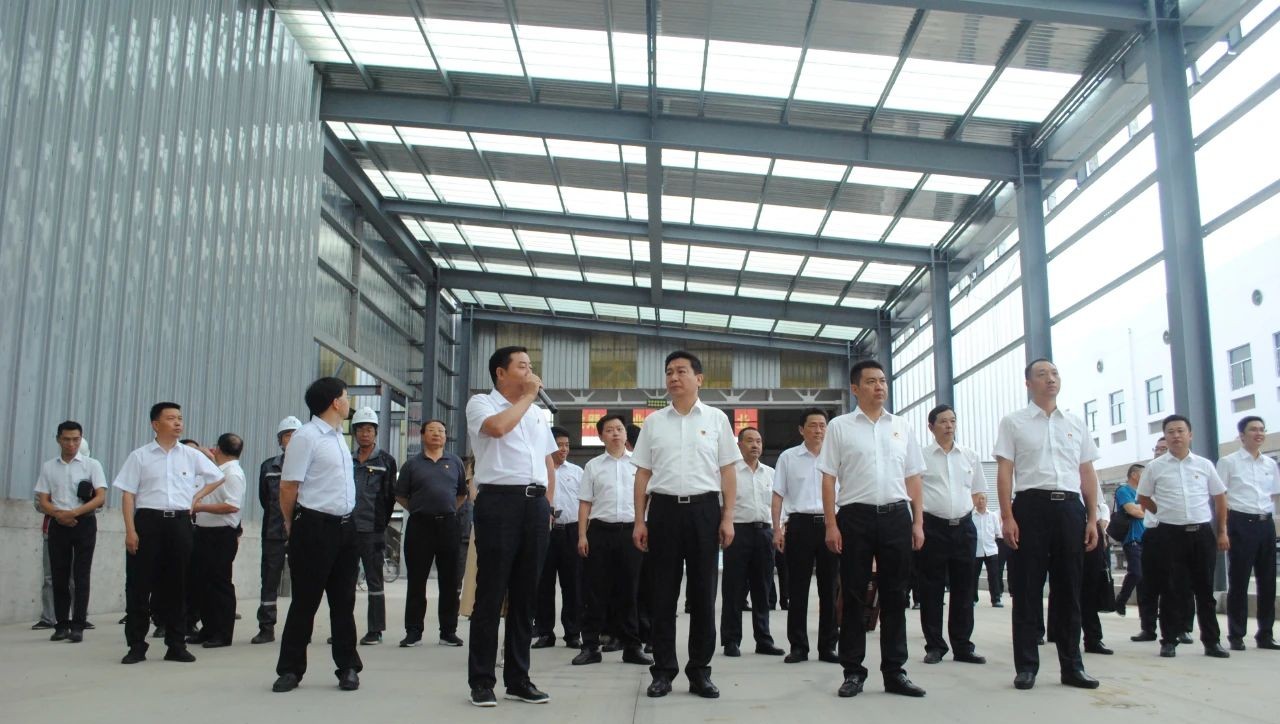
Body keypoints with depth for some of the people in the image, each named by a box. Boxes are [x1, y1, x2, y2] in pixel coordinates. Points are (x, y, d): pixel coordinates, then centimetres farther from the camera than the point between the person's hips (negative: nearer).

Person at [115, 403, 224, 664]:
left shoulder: (191, 455, 8)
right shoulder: (140, 456, 1)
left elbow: (217, 477, 21)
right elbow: (128, 495, -2)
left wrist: (196, 497, 9)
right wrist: (130, 530, -10)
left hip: (180, 522, 2)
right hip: (148, 520, -2)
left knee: (176, 585, 7)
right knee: (140, 584, -1)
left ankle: (176, 645, 15)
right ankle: (136, 645, 9)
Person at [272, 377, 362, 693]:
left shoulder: (338, 437, 14)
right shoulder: (306, 437, -12)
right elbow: (288, 487, -10)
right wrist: (292, 525, 2)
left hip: (345, 526, 7)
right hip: (315, 527, -7)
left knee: (343, 601, 11)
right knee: (305, 601, 2)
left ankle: (348, 667, 18)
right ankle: (290, 669, 13)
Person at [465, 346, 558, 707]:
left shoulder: (537, 413, 22)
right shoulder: (480, 403, 3)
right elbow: (497, 427, -20)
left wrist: (548, 504, 16)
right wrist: (527, 396, -6)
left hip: (535, 504, 6)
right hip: (499, 501, -6)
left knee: (526, 594, 8)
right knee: (491, 594, -3)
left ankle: (518, 678, 16)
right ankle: (482, 680, 6)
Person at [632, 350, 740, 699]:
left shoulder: (717, 419, 6)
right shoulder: (653, 421, 9)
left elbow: (728, 472, 6)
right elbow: (643, 474, 9)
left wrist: (728, 517, -2)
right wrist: (639, 521, 3)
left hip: (704, 509, -1)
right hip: (664, 509, 1)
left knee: (703, 591, 4)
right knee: (663, 592, 4)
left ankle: (700, 671, 14)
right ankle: (663, 670, 12)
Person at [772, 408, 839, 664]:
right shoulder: (788, 457, 5)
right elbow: (778, 495, 5)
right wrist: (777, 529, -3)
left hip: (829, 524, 2)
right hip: (800, 524, -2)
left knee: (829, 588, 5)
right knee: (797, 589, 1)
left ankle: (828, 646, 14)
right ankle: (798, 647, 8)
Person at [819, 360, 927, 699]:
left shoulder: (902, 426, 12)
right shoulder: (840, 426, 3)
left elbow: (913, 479, 13)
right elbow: (828, 478, 1)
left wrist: (918, 522, 6)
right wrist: (831, 525, -6)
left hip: (896, 516, 3)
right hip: (856, 516, -2)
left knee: (895, 595, 7)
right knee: (854, 596, 3)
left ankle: (894, 671, 16)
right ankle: (853, 671, 12)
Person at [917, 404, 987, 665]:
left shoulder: (970, 456, 11)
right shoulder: (921, 456, 0)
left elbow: (979, 492, 18)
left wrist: (962, 509, 2)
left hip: (963, 526, 3)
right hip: (933, 527, -3)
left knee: (963, 588, 7)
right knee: (931, 589, 1)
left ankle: (963, 646, 15)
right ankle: (934, 646, 9)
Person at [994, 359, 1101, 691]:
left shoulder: (1077, 424, 15)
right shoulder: (1013, 422, 4)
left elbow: (1087, 473, 14)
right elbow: (1004, 471, -1)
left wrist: (1092, 518, 7)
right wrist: (1007, 516, -10)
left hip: (1070, 507, 3)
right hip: (1031, 505, -3)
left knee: (1069, 589, 9)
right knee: (1027, 590, 1)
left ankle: (1072, 665, 18)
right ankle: (1026, 666, 8)